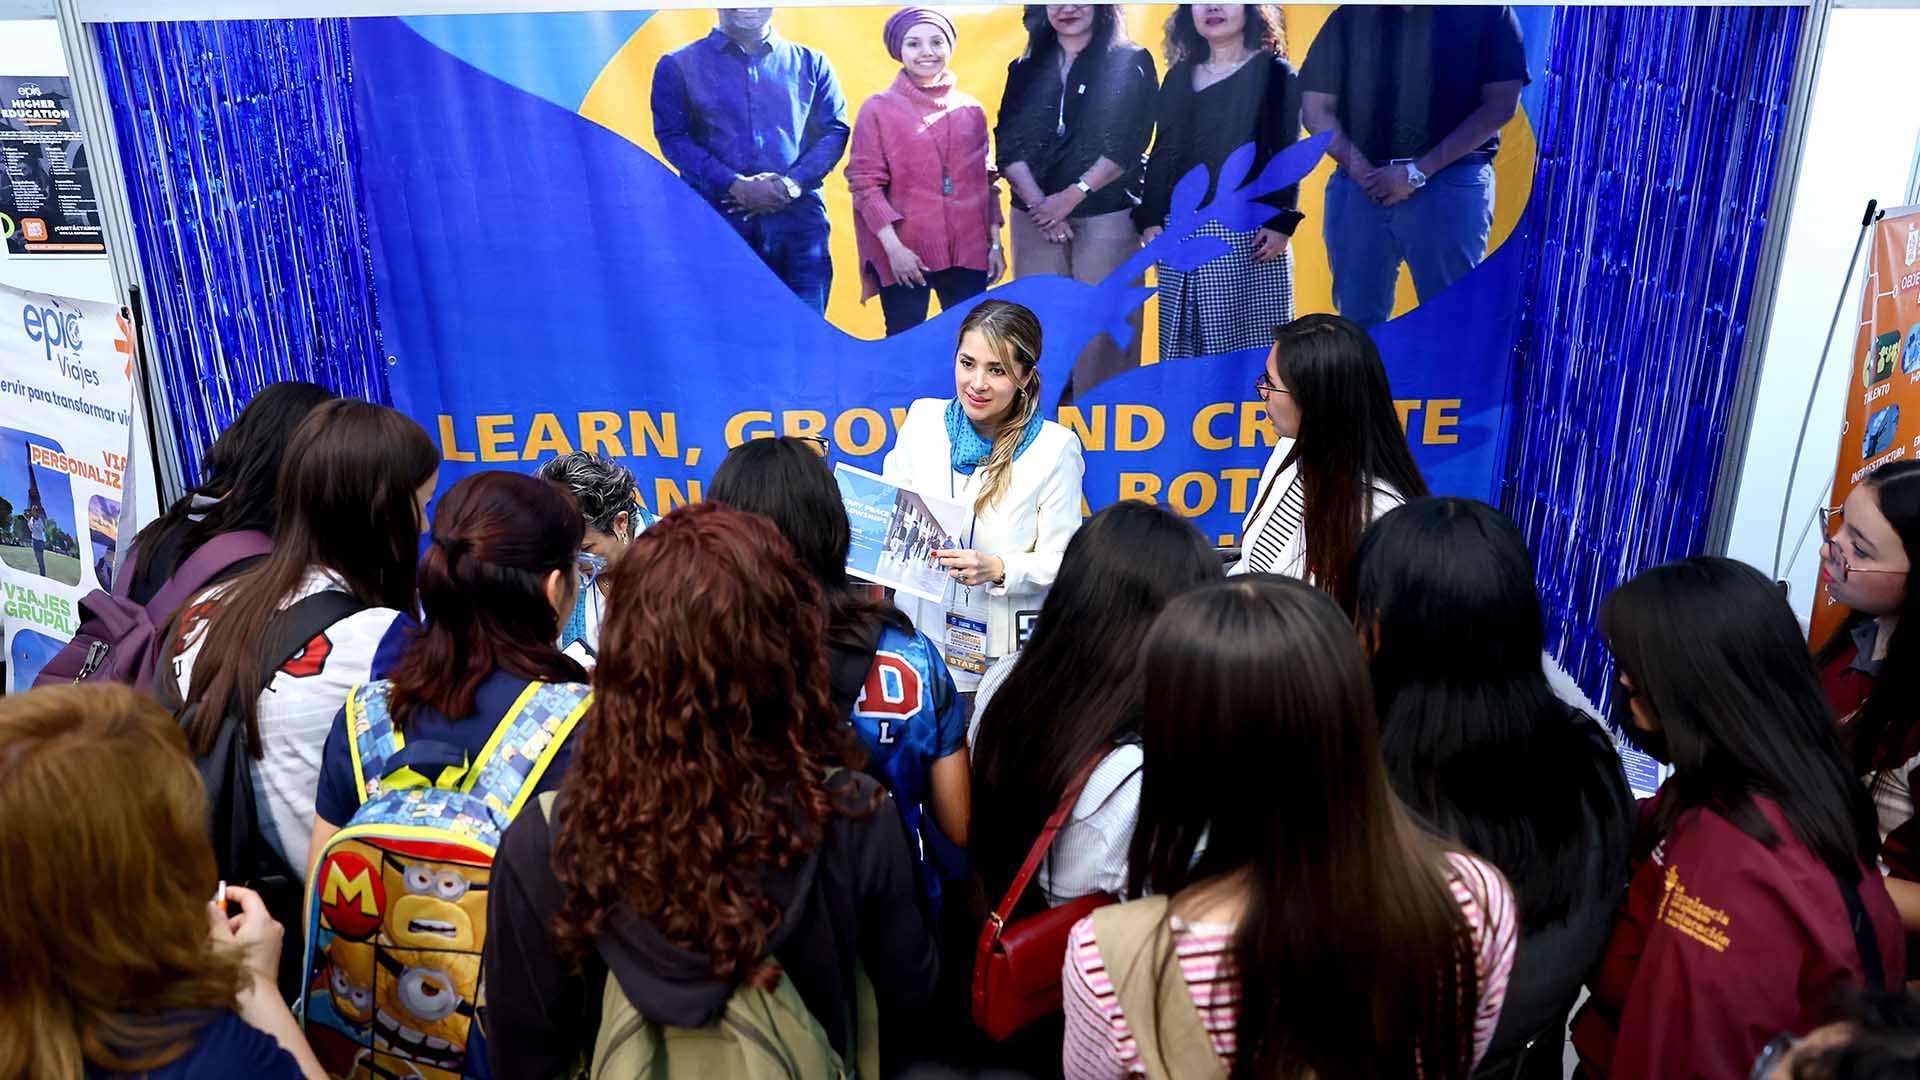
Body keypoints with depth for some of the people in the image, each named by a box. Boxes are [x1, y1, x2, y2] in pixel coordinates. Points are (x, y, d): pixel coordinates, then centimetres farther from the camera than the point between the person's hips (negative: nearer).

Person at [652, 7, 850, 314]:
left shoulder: (810, 63, 16)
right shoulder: (679, 66, 11)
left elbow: (835, 130, 9)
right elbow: (673, 138, 2)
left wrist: (792, 183, -9)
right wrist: (736, 186, -12)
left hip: (798, 220, 1)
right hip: (715, 221, -1)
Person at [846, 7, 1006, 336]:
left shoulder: (971, 110, 11)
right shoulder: (878, 109, 1)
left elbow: (986, 182, 15)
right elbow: (865, 184, -4)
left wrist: (995, 243, 9)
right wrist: (893, 246, -14)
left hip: (968, 251, 3)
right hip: (905, 254, -3)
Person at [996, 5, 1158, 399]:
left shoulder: (1131, 63, 4)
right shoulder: (1024, 70, 13)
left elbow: (1129, 143, -6)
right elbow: (1008, 143, 3)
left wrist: (1071, 196, -13)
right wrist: (1039, 204, -12)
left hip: (1108, 215, -3)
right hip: (1036, 215, 3)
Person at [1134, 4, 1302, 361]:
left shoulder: (1274, 73, 5)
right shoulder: (1179, 77, 18)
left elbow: (1286, 156, -2)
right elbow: (1162, 155, 15)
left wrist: (1281, 222, -14)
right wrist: (1149, 219, 4)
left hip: (1248, 234, -4)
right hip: (1181, 236, 4)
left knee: (1250, 348, -7)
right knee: (1183, 348, 2)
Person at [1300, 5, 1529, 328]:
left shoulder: (1485, 10, 5)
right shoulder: (1349, 16, 13)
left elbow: (1501, 103, -3)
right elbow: (1317, 109, 8)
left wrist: (1421, 172, -11)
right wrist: (1364, 173, -8)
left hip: (1451, 185, -3)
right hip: (1359, 186, 3)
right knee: (1357, 323, 4)